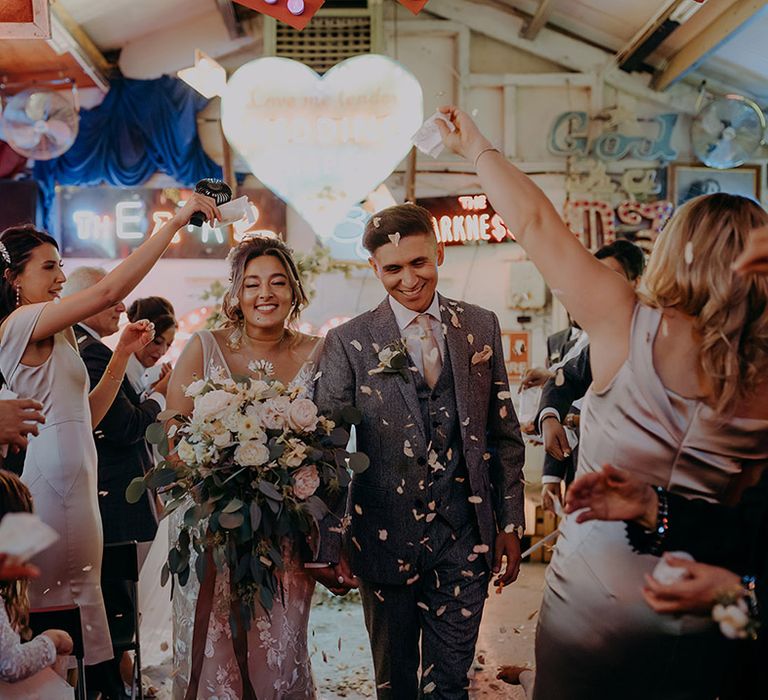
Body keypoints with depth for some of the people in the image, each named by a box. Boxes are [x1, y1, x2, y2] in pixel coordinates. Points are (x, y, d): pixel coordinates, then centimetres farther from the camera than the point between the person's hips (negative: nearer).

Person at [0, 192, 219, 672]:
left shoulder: (52, 339, 17)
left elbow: (86, 416, 16)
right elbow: (108, 291, -22)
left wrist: (123, 354, 9)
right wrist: (175, 223, -20)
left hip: (74, 483, 9)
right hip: (51, 485, -9)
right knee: (62, 608, -3)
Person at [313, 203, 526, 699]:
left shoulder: (481, 327, 3)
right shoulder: (348, 343, -5)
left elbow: (504, 432, 7)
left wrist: (510, 525, 6)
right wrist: (329, 548, -4)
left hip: (465, 533, 2)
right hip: (386, 535, -1)